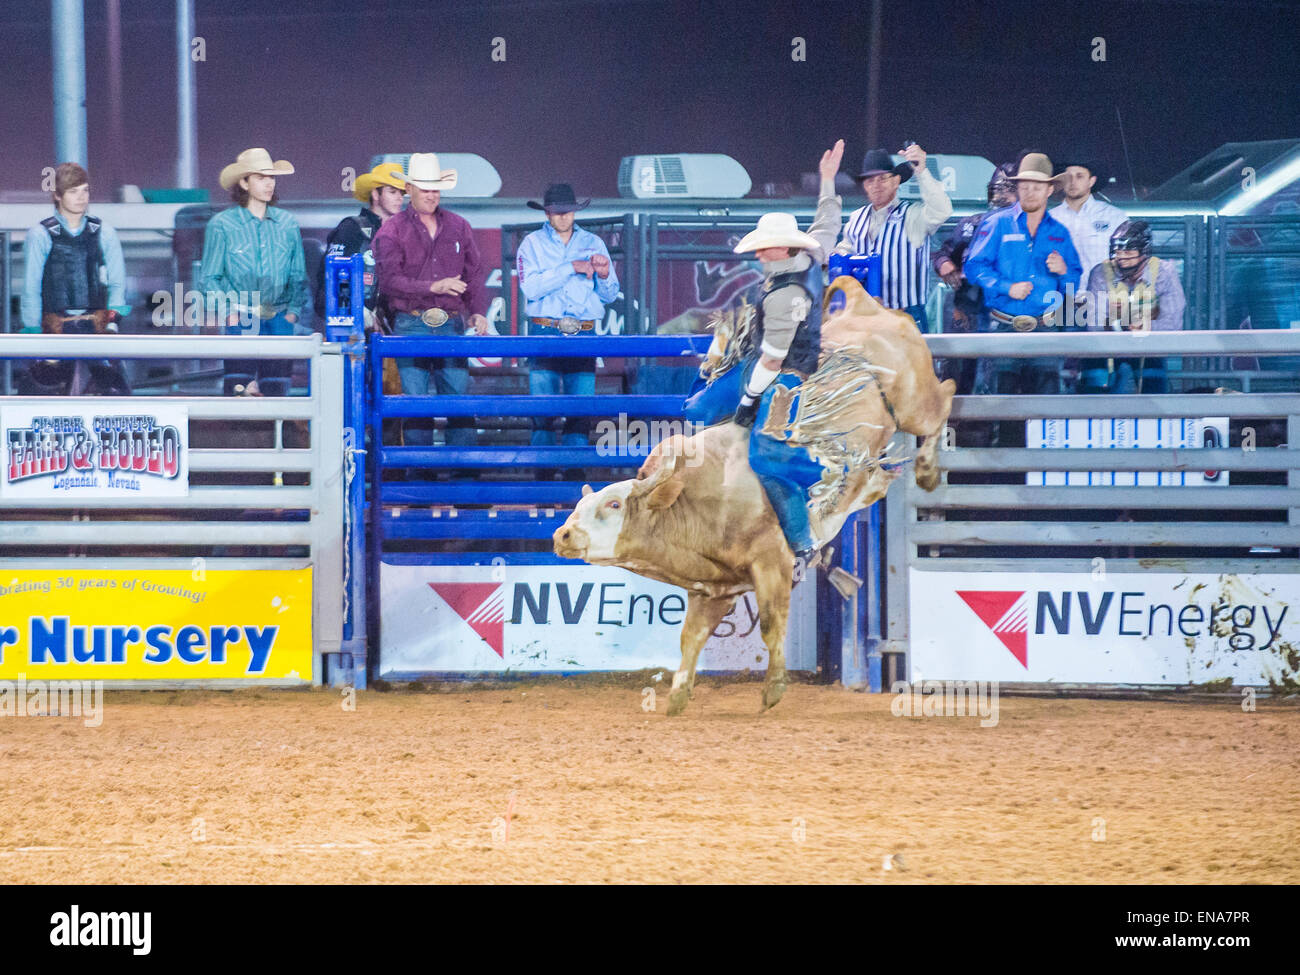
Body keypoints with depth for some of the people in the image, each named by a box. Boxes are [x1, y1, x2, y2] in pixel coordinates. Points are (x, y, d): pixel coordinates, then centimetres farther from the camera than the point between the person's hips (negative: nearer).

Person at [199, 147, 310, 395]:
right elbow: (208, 278, 5)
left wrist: (294, 311, 3)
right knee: (239, 392, -12)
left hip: (279, 321, 3)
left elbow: (299, 276, 17)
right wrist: (228, 312, -8)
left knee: (277, 392, -3)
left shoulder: (287, 224, 12)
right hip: (241, 320, -3)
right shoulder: (222, 225, 2)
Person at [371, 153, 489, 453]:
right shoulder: (391, 231, 3)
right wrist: (434, 287, -17)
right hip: (411, 326, -2)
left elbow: (474, 273, 15)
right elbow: (389, 279, -8)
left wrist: (478, 311, 1)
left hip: (452, 325, 2)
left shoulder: (458, 226, 13)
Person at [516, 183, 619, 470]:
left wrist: (604, 277, -6)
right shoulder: (532, 244, 7)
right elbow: (531, 287, -9)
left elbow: (609, 296, 15)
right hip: (544, 332, -2)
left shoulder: (593, 244, 15)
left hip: (583, 333, 2)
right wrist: (571, 268, -11)